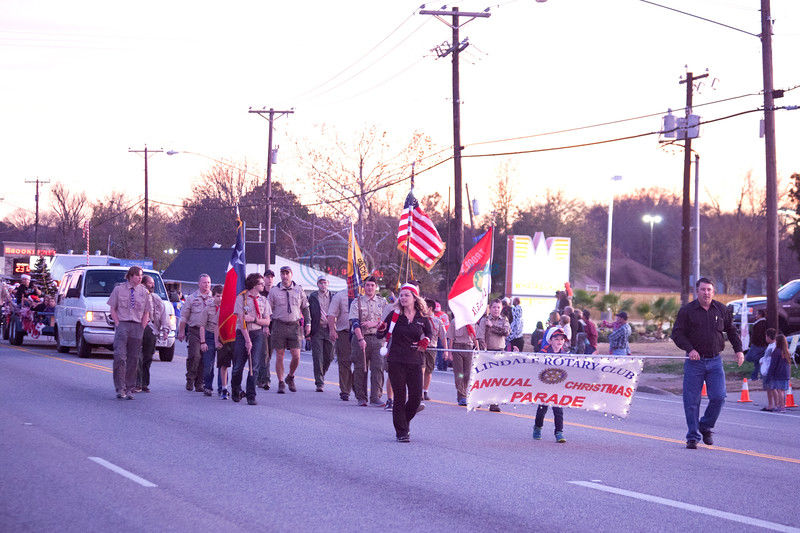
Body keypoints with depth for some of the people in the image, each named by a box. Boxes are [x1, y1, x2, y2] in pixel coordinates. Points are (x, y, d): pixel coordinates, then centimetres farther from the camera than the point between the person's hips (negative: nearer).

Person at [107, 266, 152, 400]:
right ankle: (120, 389, -11)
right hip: (122, 324, -2)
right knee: (120, 357, -13)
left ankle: (129, 389, 9)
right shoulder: (119, 289, 5)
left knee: (133, 359, 2)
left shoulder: (144, 292, 10)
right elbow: (112, 308, 7)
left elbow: (146, 312, 12)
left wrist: (141, 327, 2)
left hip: (137, 326, 2)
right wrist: (117, 324, -4)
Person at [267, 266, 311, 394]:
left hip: (294, 325, 1)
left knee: (296, 356, -5)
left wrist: (308, 323, 7)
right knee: (279, 356, 0)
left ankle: (290, 378, 20)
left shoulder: (298, 290, 8)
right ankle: (281, 383, 10)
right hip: (279, 325, -1)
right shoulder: (274, 291, 3)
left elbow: (305, 308, 15)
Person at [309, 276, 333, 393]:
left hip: (329, 331, 2)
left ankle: (321, 376, 30)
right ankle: (319, 383, -5)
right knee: (318, 357, -7)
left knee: (328, 357, 5)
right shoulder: (312, 297, 5)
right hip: (317, 331, -2)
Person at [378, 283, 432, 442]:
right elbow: (382, 334, 0)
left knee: (416, 397, -1)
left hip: (415, 362, 2)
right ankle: (401, 432, 7)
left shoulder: (422, 317, 4)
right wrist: (381, 329, -22)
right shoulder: (395, 315, 0)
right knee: (400, 397, -2)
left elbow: (429, 332, 20)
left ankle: (405, 420, 28)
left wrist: (426, 340, -2)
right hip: (396, 362, -2)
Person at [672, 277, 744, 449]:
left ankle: (706, 427, 15)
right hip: (694, 361, -2)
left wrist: (738, 350, 8)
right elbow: (677, 333, -4)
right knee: (691, 401, -2)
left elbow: (731, 330, 19)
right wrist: (690, 349, -18)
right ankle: (693, 437, 7)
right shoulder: (687, 311, -1)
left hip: (715, 362, 2)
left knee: (718, 397, -8)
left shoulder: (721, 310, 7)